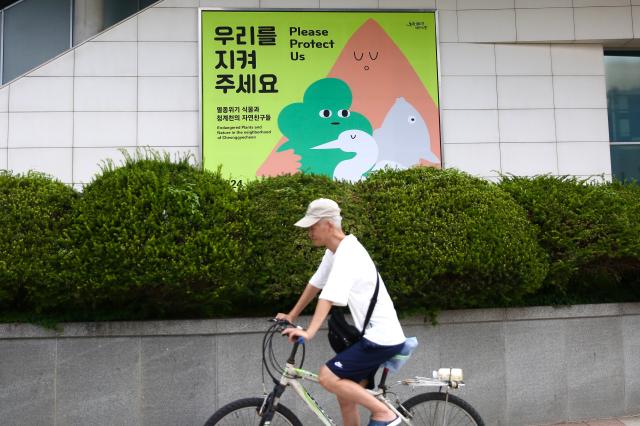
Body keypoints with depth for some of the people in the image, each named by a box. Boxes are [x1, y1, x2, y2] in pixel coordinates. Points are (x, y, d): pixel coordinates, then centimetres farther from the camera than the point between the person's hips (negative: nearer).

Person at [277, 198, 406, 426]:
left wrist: (309, 332, -41)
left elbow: (329, 297, -32)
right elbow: (315, 284, 18)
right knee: (346, 397, 13)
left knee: (327, 377, -16)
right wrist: (291, 316, 22)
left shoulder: (347, 254, -19)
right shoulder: (335, 251, 10)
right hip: (373, 334, 10)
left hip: (381, 338, -10)